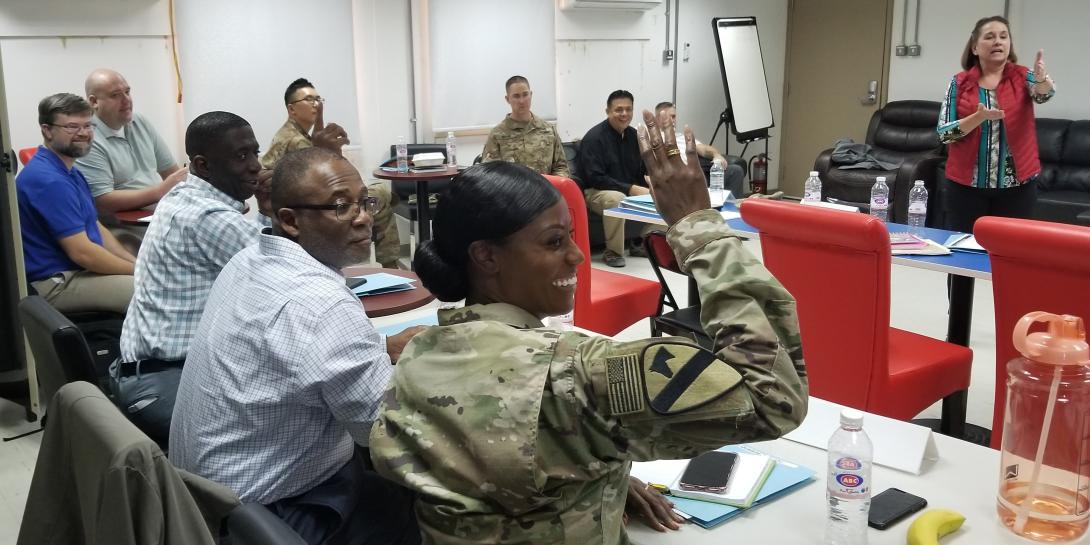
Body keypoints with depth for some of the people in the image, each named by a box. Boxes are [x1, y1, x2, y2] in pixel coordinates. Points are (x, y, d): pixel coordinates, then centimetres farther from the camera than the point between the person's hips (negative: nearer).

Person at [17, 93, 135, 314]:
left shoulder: (70, 171, 13)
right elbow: (81, 252, -23)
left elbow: (96, 228, 17)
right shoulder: (49, 180, -20)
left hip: (83, 270, 10)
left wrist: (137, 264, 3)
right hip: (58, 283, -10)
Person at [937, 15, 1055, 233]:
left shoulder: (1022, 77, 1)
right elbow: (944, 133, -6)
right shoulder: (959, 83, 0)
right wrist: (978, 117, -22)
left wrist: (1041, 78, -42)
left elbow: (1043, 94, -20)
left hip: (1016, 185, 0)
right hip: (966, 184, 0)